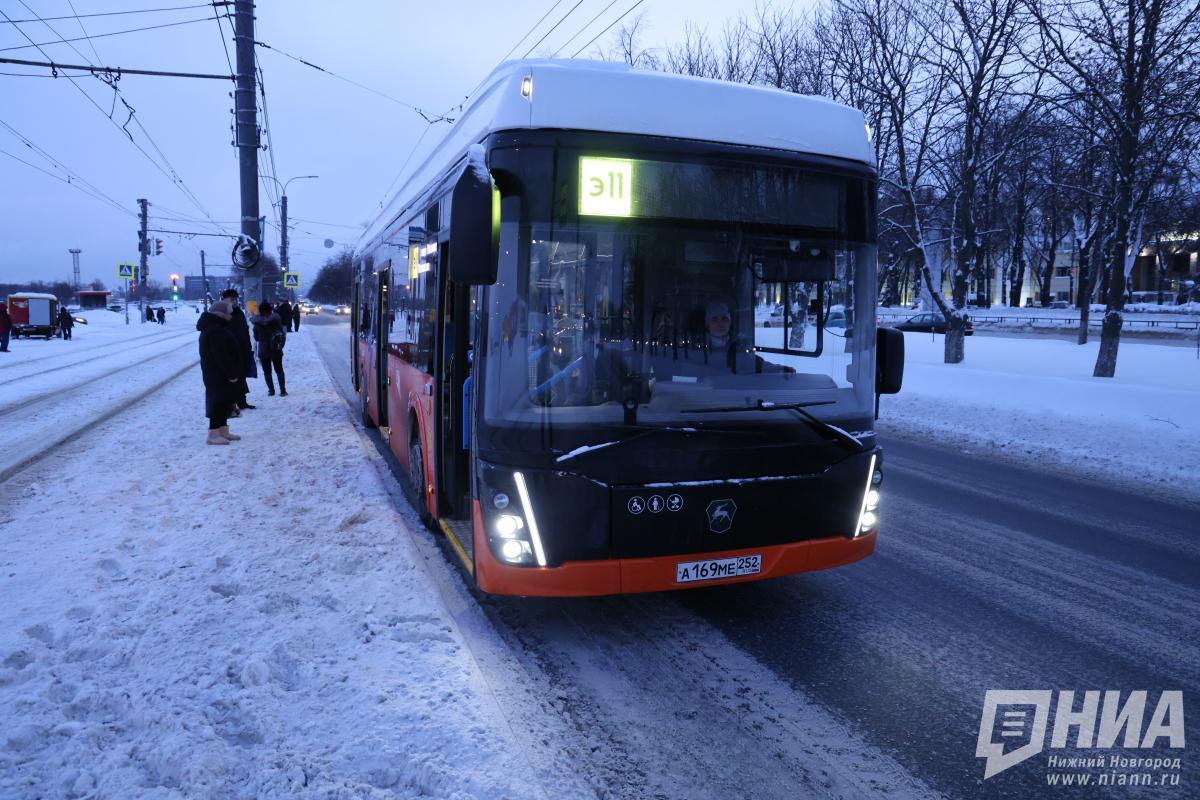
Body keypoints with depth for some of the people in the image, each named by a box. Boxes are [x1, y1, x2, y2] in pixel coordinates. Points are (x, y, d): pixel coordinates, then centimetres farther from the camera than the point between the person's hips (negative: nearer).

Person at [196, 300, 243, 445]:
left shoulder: (218, 328, 16)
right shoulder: (215, 331, -20)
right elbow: (221, 355, -25)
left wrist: (232, 372, 17)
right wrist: (231, 373, -21)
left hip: (221, 374, 11)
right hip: (219, 375, -11)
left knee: (225, 401, 15)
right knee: (219, 401, -8)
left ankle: (223, 431, 23)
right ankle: (214, 434, -6)